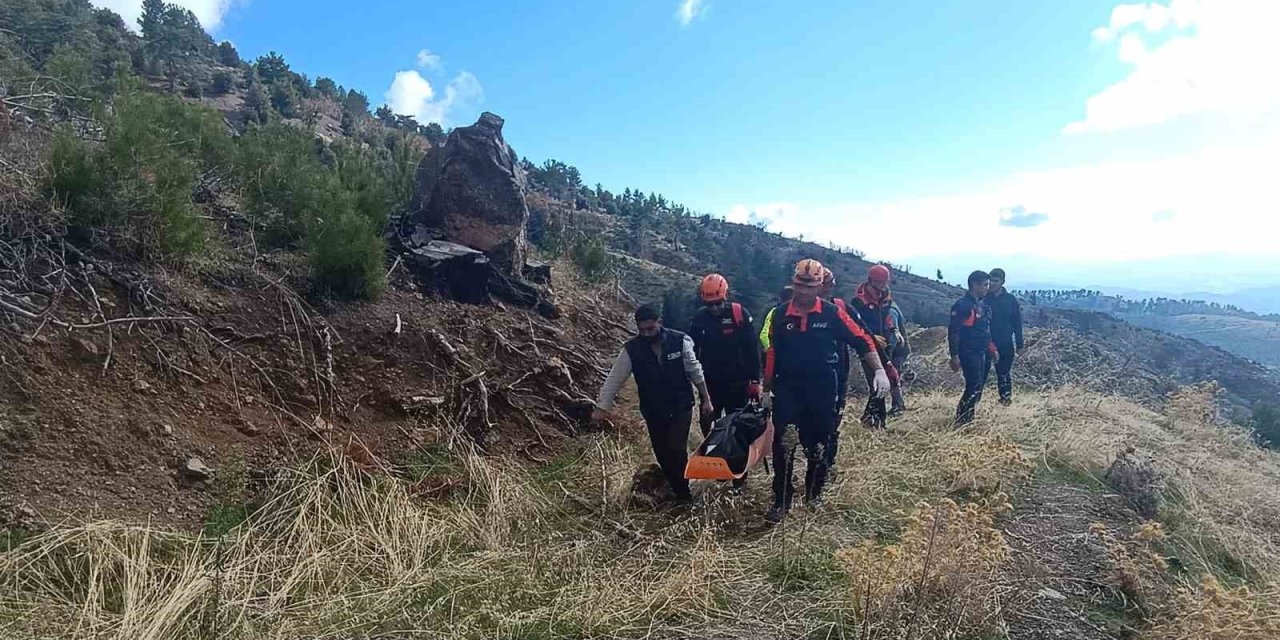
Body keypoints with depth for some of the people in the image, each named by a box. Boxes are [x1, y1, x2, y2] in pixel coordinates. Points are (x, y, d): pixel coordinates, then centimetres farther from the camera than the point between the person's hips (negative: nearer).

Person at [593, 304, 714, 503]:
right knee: (662, 453, 9)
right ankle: (676, 489, 29)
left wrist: (706, 399, 1)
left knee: (676, 450, -11)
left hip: (681, 407, -2)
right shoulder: (632, 349, -12)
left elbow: (695, 371, -3)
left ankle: (683, 493, 8)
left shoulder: (680, 341, -13)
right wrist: (602, 407, -13)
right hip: (653, 410, 2)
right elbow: (615, 379, -8)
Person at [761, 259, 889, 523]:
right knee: (783, 445, -7)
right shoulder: (780, 314, 0)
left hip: (821, 391, 0)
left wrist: (880, 370, -11)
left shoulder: (832, 313, -5)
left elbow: (862, 341, -2)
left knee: (818, 445, 12)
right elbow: (772, 353, 7)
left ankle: (814, 493, 31)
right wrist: (766, 389, 11)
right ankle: (781, 501, 3)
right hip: (787, 389, 0)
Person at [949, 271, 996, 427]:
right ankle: (961, 422, -5)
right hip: (969, 353, -9)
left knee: (978, 388, 11)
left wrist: (991, 347, 16)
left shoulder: (983, 304, 13)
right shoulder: (962, 305, -14)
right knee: (974, 388, -13)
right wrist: (954, 356, -19)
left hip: (983, 352, 9)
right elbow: (953, 331, -16)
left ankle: (967, 419, 21)